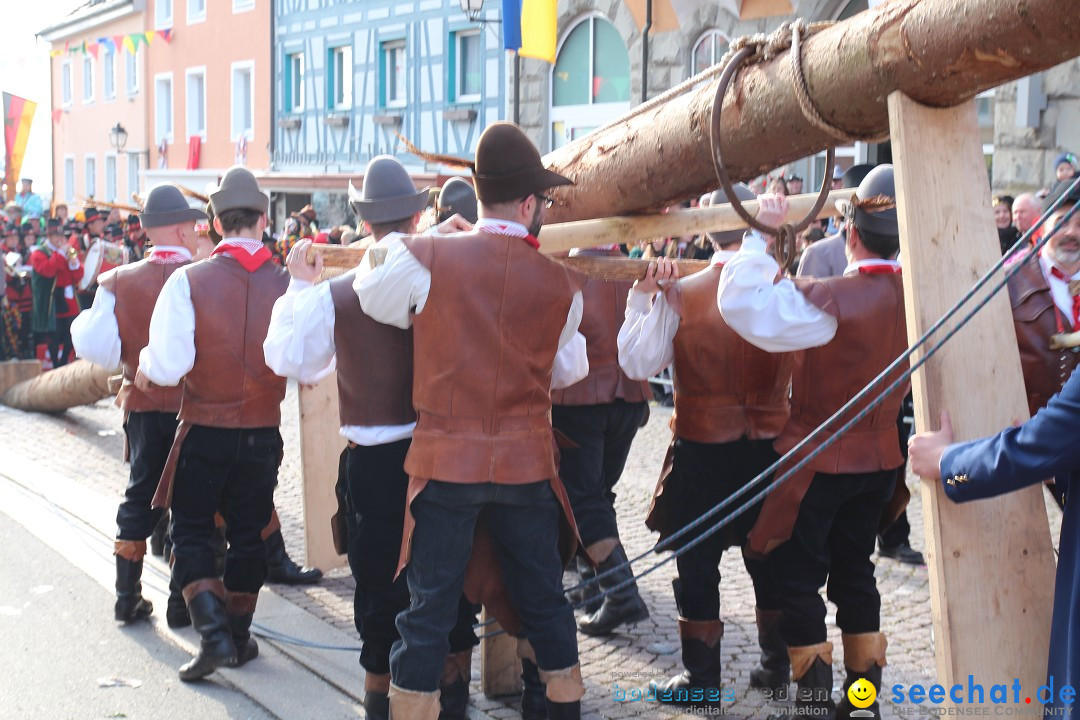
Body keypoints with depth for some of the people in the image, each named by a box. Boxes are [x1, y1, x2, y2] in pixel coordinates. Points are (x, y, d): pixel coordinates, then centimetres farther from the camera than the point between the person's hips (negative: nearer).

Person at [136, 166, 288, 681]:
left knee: (190, 533, 10)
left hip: (203, 430, -2)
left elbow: (167, 367, -19)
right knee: (247, 535, 16)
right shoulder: (287, 285, -6)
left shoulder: (188, 281, -12)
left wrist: (145, 365, 2)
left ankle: (213, 631, -5)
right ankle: (239, 635, 25)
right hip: (262, 432, 2)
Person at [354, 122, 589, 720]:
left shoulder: (424, 260, -10)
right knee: (544, 603, 17)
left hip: (444, 462, -2)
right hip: (527, 463, 2)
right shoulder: (563, 286, -3)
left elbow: (371, 297, 9)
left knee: (429, 611, 5)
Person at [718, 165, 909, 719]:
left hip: (818, 459, -6)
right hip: (880, 457, 6)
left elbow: (743, 304, -31)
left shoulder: (833, 299, -25)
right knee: (854, 570, 18)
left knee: (797, 575, 6)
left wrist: (762, 236, -22)